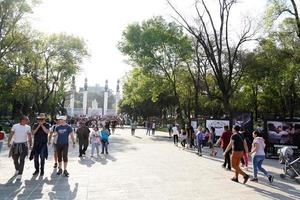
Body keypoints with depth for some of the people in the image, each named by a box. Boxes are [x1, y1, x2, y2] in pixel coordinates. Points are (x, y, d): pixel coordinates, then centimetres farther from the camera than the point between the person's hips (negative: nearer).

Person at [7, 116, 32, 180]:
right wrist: (8, 142, -12)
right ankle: (17, 169, 41)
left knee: (22, 160, -11)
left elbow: (30, 137, 7)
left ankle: (19, 174, -8)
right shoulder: (15, 126, 1)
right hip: (15, 145, 1)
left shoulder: (28, 127, 4)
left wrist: (30, 145, 2)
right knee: (15, 159, 13)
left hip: (23, 145, -1)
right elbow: (11, 135, 0)